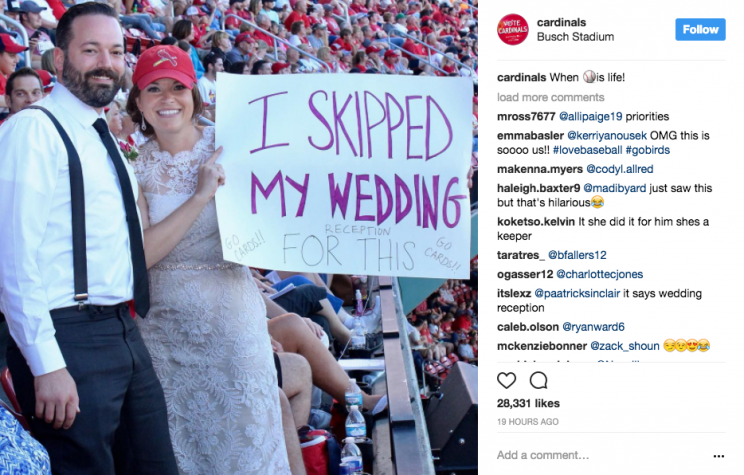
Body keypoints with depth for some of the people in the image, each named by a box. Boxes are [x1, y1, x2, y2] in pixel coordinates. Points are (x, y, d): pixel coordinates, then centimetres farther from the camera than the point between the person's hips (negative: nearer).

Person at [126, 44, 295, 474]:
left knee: (245, 434, 4)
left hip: (229, 313, -1)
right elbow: (140, 253, -13)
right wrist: (201, 195, -19)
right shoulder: (135, 165, -1)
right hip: (164, 321, 1)